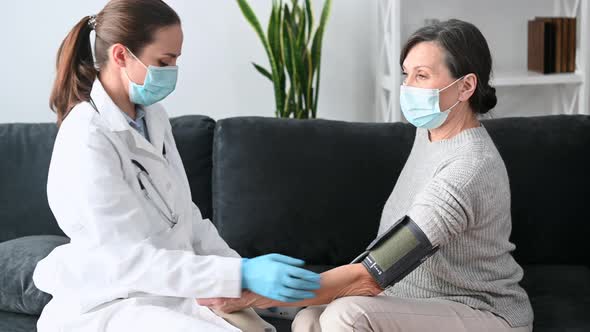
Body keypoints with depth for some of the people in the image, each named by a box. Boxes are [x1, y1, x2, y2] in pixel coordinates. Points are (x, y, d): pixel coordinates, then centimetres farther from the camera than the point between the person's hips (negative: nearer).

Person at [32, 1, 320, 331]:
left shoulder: (152, 115, 4)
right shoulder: (86, 141, -21)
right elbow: (127, 260, -26)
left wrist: (244, 269, -1)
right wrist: (240, 275, -32)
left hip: (170, 287, 7)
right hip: (109, 305, -7)